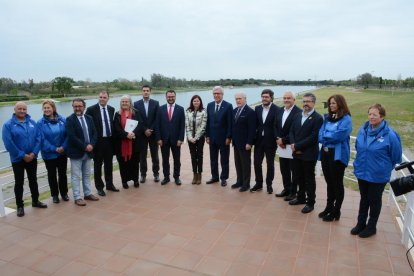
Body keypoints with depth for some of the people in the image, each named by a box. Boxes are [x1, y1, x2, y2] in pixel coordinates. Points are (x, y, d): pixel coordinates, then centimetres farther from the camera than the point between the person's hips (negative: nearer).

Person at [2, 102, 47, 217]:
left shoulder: (32, 123, 1)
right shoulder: (8, 125, -9)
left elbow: (38, 139, -2)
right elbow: (8, 143, -15)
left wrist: (33, 153, -13)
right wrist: (22, 155, -16)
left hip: (32, 158, 3)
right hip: (17, 159, -3)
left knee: (33, 180, 15)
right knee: (19, 183, 6)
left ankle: (35, 201, 30)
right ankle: (20, 205, 19)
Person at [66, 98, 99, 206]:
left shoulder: (89, 118, 9)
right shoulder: (70, 119, -9)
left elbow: (94, 133, 5)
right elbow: (72, 137, -18)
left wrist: (91, 145, -12)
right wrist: (84, 146, -19)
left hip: (88, 151, 6)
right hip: (76, 152, -6)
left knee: (87, 175, 16)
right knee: (76, 176, 2)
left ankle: (87, 194, 27)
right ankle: (77, 198, 10)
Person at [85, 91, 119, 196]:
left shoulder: (111, 109, 6)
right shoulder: (91, 109, -8)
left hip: (109, 140, 4)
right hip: (98, 141, -4)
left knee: (109, 164, 15)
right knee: (98, 165, 8)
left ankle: (109, 184, 30)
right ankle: (99, 187, 20)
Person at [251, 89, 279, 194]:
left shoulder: (276, 109, -10)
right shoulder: (257, 108, 4)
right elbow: (255, 124, 6)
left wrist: (277, 139, -14)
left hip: (270, 141, -4)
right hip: (259, 140, 4)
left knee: (270, 164, 11)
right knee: (257, 163, 9)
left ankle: (269, 184, 25)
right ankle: (259, 183, 24)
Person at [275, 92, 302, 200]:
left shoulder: (299, 112, -13)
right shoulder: (279, 111, 11)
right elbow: (276, 127, 12)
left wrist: (284, 140, -16)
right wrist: (278, 139, -4)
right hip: (281, 146, 7)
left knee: (294, 171, 7)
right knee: (284, 170, 15)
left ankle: (293, 192, 18)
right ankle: (286, 189, 29)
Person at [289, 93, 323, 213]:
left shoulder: (318, 118, -11)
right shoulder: (298, 116, 11)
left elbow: (313, 137, -18)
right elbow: (291, 132, 9)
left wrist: (297, 146, -17)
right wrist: (293, 144, -9)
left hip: (309, 154, -6)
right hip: (297, 153, 6)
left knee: (309, 179, 6)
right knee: (299, 177, 17)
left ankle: (310, 202, 21)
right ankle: (301, 197, 35)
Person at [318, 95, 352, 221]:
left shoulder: (346, 119, -9)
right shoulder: (328, 118, 12)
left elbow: (339, 135, -21)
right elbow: (320, 134, 4)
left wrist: (325, 136, -6)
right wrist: (329, 138, -16)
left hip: (338, 155, -6)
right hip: (325, 153, 7)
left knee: (337, 183, 6)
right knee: (329, 182, 17)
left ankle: (336, 212, 18)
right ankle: (329, 207, 31)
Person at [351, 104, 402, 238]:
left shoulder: (390, 135, -21)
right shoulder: (363, 130, -5)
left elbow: (396, 156, -8)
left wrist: (385, 167, 4)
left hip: (378, 175, -4)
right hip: (362, 172, 4)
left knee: (375, 201, 14)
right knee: (364, 199, 20)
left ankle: (371, 227, 32)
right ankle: (360, 224, 36)